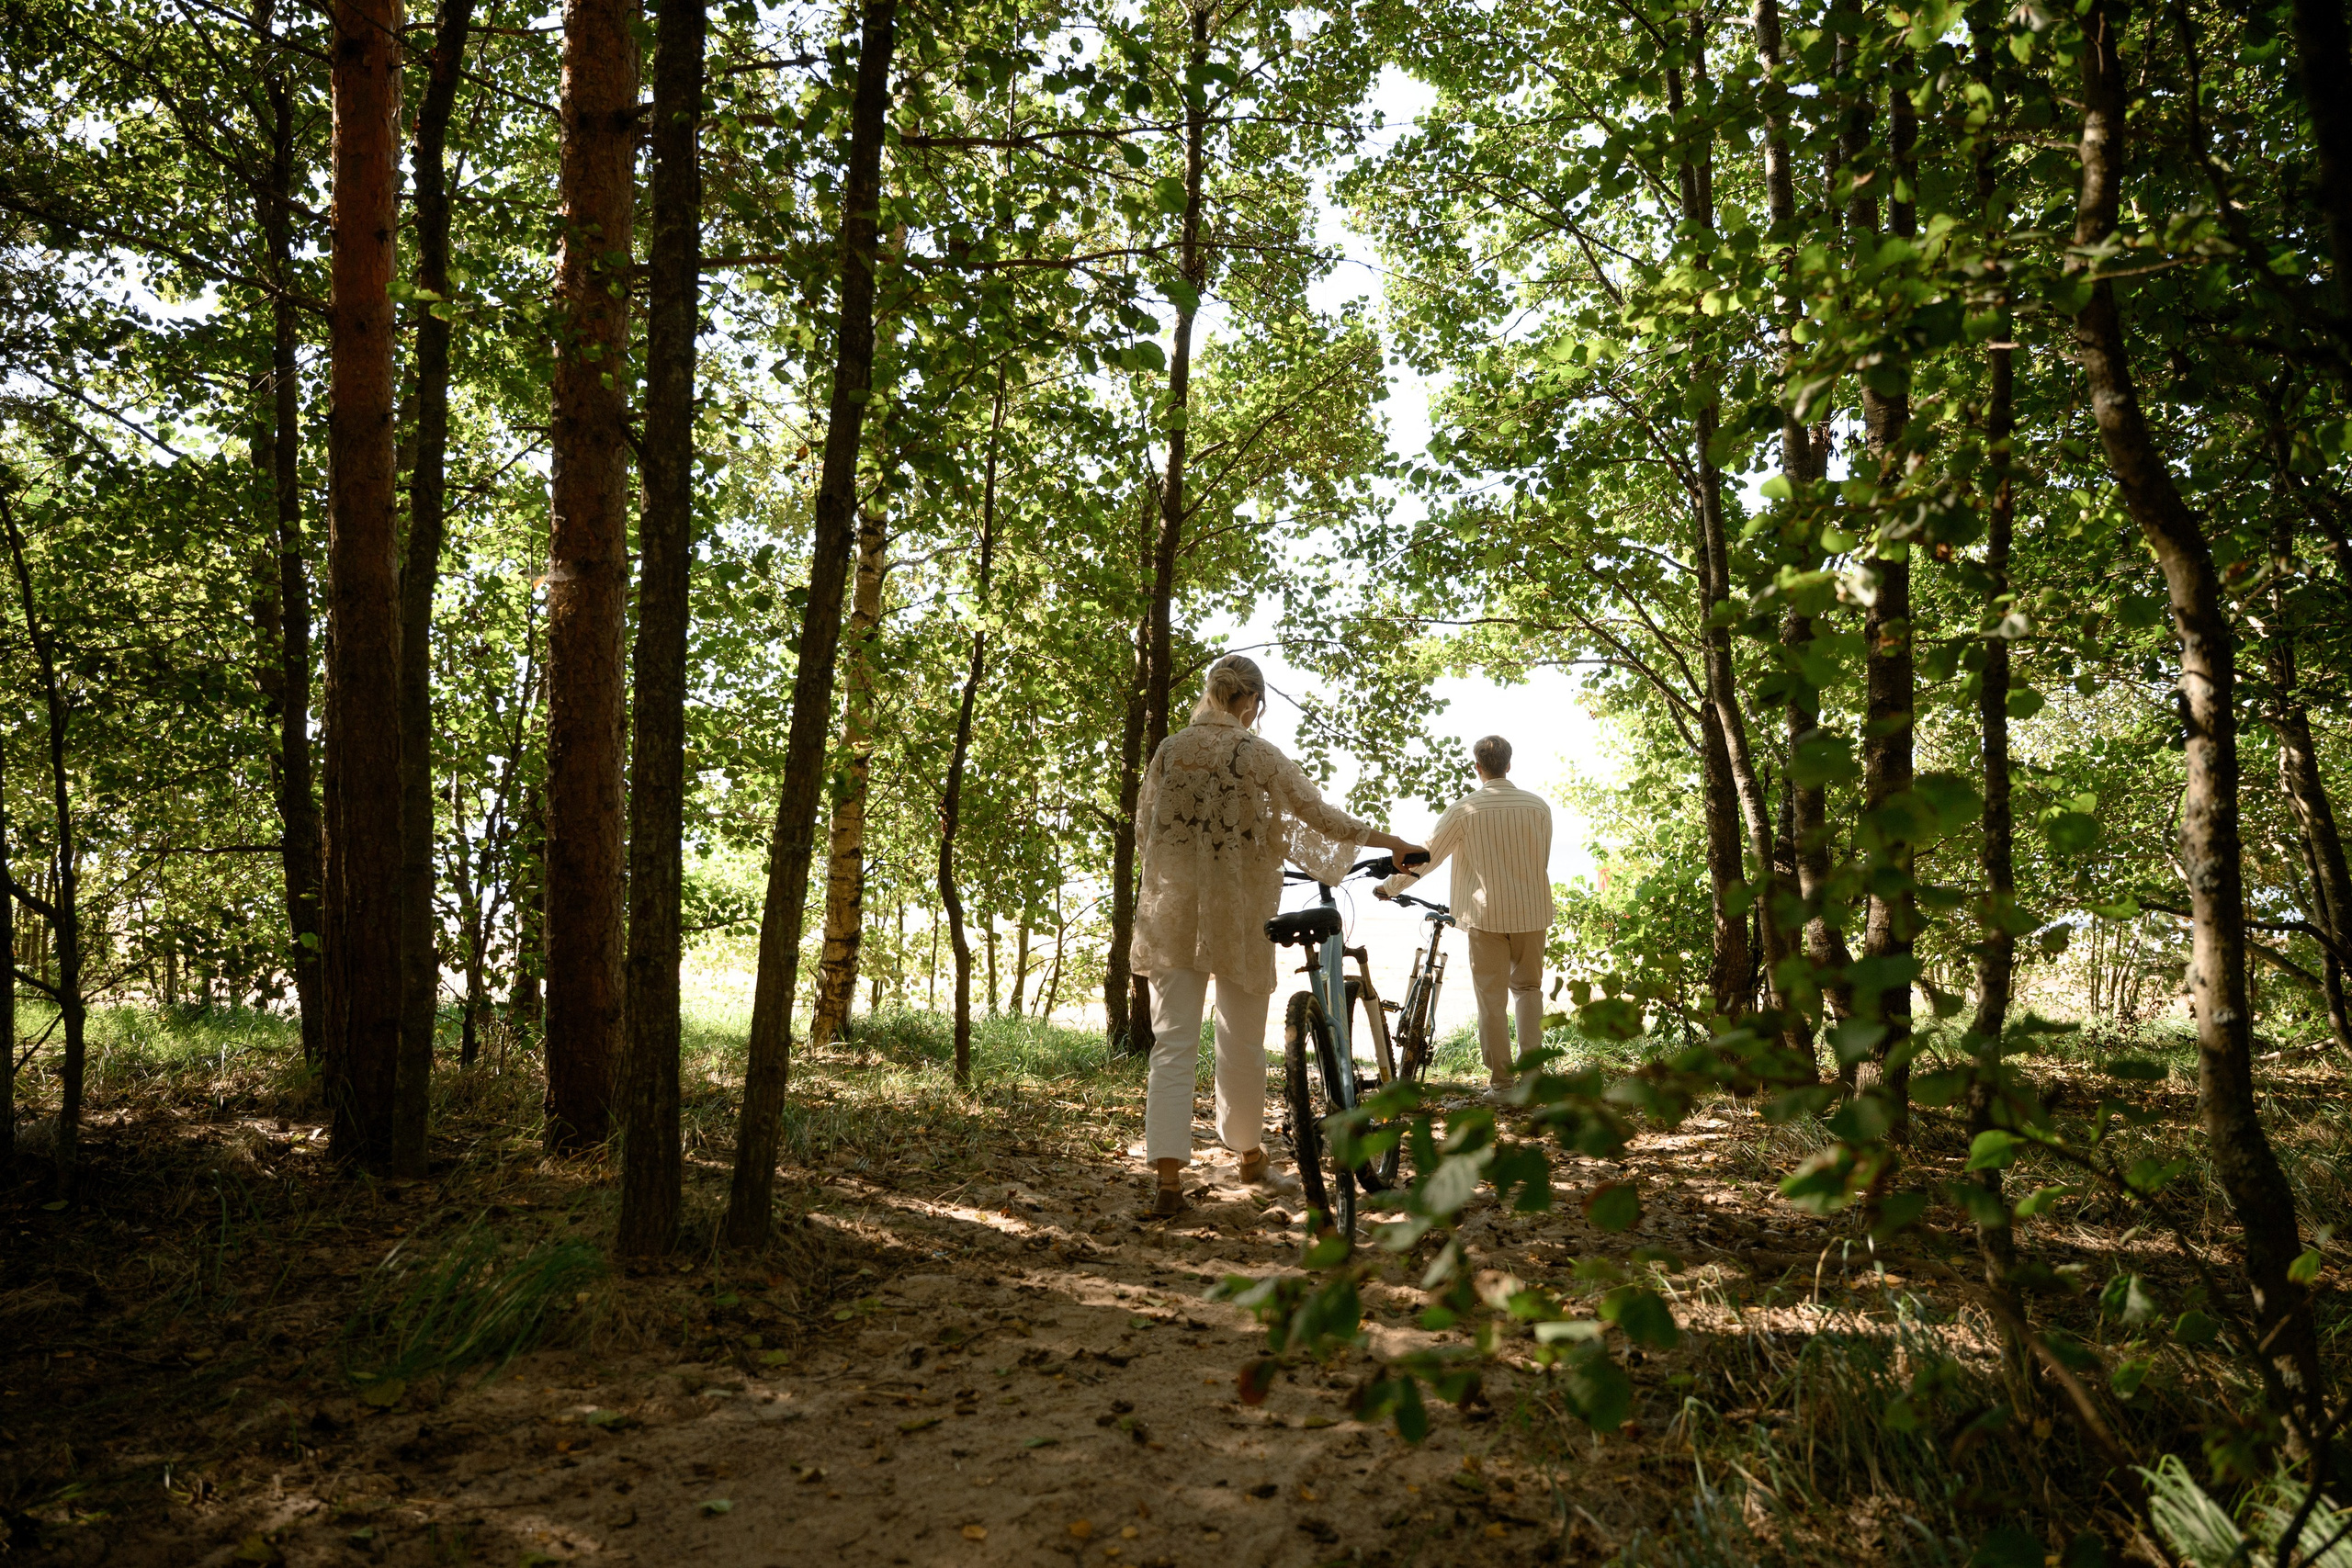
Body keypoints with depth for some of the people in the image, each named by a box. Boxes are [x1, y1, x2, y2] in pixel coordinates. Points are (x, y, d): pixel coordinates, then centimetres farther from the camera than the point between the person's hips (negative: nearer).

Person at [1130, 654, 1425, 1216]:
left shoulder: (1170, 749, 4)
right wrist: (1392, 841, 11)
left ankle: (1168, 1176, -9)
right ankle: (1249, 1153, 31)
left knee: (1172, 1042, 1)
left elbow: (1144, 827, 10)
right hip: (1239, 909, -2)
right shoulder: (1259, 753, -6)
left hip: (1174, 910, 2)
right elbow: (1320, 815, -1)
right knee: (1242, 1039, 14)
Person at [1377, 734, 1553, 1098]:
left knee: (1491, 996, 4)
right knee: (1528, 987, 17)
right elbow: (1542, 862, 9)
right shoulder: (1538, 806, 0)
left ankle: (1501, 1081, 6)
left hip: (1486, 913, -3)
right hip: (1532, 911, 3)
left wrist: (1389, 886, 11)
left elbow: (1425, 856, -3)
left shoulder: (1464, 809, -7)